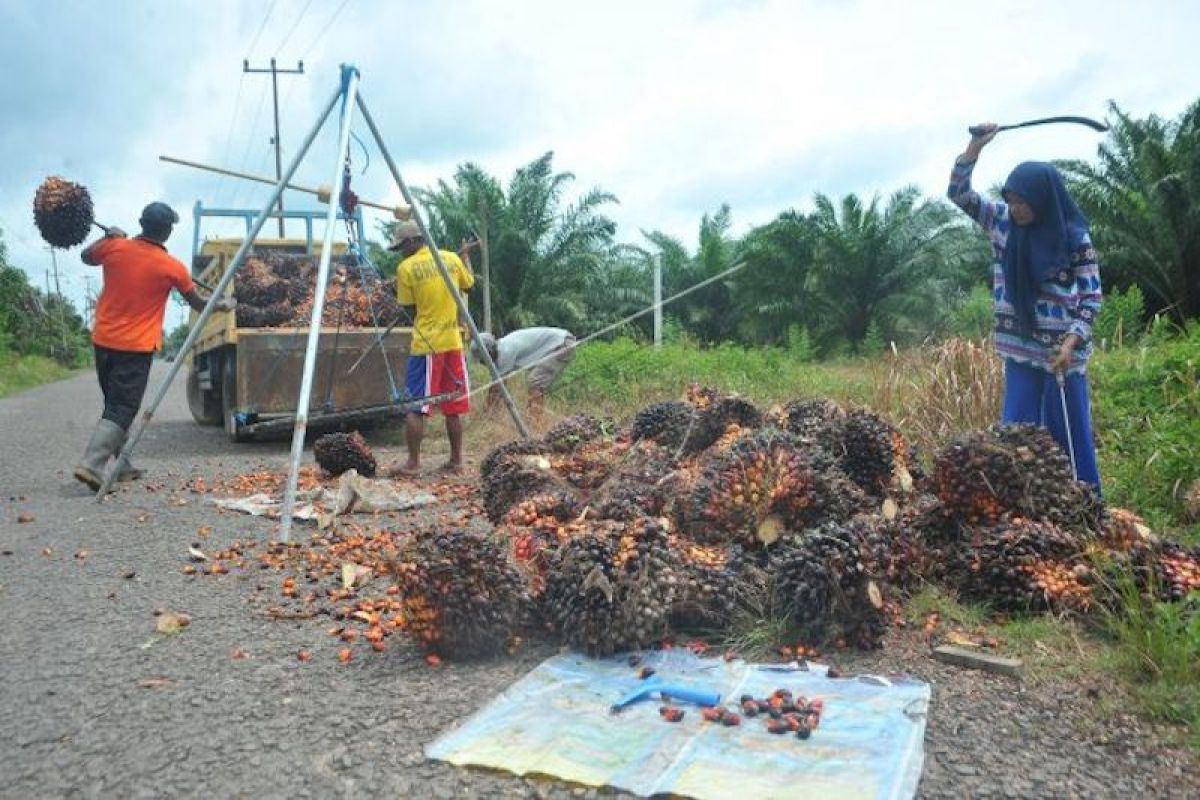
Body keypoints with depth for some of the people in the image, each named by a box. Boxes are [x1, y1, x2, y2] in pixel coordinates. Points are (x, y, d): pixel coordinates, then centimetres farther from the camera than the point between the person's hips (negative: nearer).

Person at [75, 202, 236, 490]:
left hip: (103, 340, 5)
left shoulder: (115, 248, -1)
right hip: (135, 347, -5)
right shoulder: (172, 267, -9)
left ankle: (122, 467, 25)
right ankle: (91, 464, -14)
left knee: (115, 404, 18)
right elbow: (197, 304, 7)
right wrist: (222, 305, 25)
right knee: (121, 410, -2)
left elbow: (86, 257, 23)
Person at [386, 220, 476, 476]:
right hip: (453, 342, 5)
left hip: (425, 345, -5)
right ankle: (456, 460, 17)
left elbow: (406, 305, -2)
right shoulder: (451, 258, 5)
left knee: (415, 407, 1)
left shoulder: (406, 268, -8)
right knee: (453, 408, 11)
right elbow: (469, 285, 21)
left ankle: (413, 463, 2)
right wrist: (465, 257, 34)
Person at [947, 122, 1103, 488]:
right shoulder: (1003, 222, 1)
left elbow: (1092, 296, -6)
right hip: (1020, 349, 3)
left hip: (1062, 351, -3)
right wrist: (976, 145, -12)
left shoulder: (1075, 238, -8)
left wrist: (1071, 342, -16)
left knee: (1068, 433, 5)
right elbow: (959, 193, 0)